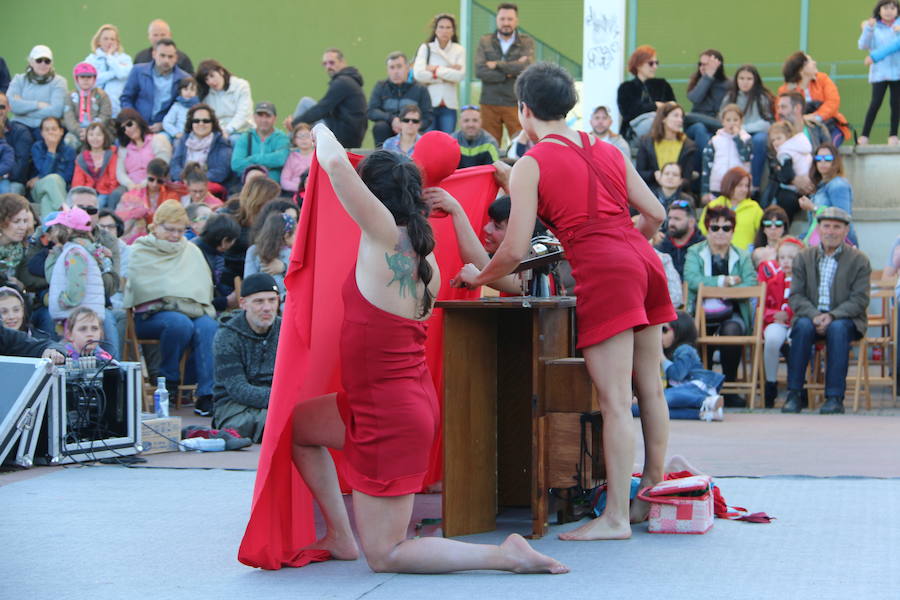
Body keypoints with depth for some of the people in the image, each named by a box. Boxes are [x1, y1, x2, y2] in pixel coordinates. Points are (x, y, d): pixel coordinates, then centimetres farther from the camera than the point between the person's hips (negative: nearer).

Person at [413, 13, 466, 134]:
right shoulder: (425, 48, 3)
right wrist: (448, 72, -7)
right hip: (428, 104, -1)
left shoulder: (459, 50, 5)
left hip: (449, 105, 1)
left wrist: (436, 70, -7)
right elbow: (418, 74, -10)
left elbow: (460, 75, -9)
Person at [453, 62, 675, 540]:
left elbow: (515, 251, -5)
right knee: (650, 387, 14)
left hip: (602, 273, -7)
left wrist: (477, 277, 13)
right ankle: (653, 494, 26)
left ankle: (616, 517, -5)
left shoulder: (531, 165, 0)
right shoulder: (607, 151, 18)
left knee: (615, 400, -7)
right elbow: (655, 214, 19)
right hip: (644, 260, 7)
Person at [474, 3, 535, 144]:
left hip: (516, 104, -1)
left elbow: (526, 67, -13)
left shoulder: (526, 42, 5)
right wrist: (509, 72, -10)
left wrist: (497, 65, -6)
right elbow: (479, 71, -6)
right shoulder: (485, 41, 8)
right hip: (489, 104, 1)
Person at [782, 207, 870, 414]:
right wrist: (814, 316, -18)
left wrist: (832, 316, -21)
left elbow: (860, 300, -5)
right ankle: (793, 395, -30)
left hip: (845, 319, -2)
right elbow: (796, 296, 2)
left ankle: (835, 397, -34)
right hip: (811, 315, 2)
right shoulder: (803, 258, 9)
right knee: (803, 326, -32)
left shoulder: (859, 260, 3)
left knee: (837, 328, -35)